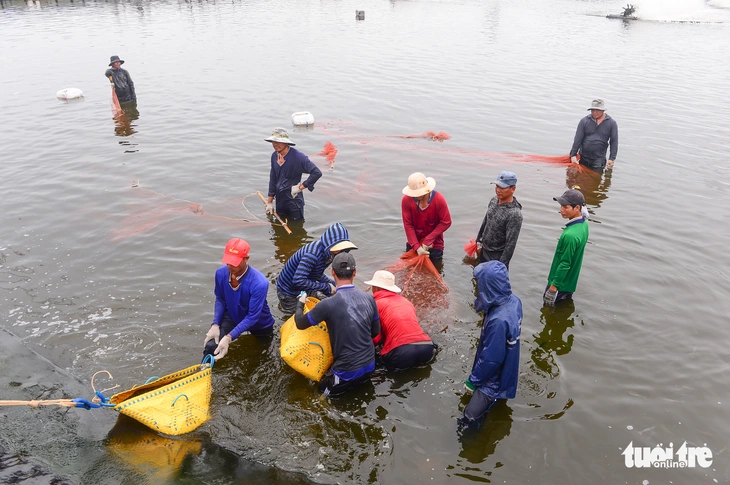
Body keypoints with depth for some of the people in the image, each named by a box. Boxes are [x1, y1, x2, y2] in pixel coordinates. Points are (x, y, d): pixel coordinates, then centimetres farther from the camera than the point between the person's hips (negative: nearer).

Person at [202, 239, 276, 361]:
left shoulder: (259, 283, -38)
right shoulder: (221, 273, -23)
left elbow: (253, 317, -33)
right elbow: (220, 300, -7)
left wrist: (229, 337, -38)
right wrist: (215, 325, -20)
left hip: (259, 324, -2)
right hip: (232, 317, 2)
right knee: (211, 346, -20)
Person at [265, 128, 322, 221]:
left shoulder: (297, 156, -20)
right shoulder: (274, 156, -1)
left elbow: (317, 173, -25)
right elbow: (272, 179, 8)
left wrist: (300, 187, -20)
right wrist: (270, 202, 10)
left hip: (294, 199, -6)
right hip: (279, 199, 6)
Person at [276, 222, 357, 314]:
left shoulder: (328, 253, -11)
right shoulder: (313, 254, -39)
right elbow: (298, 281, -44)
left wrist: (332, 283, -11)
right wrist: (326, 287, -35)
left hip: (304, 287, 8)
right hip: (288, 292, -8)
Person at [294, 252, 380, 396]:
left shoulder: (328, 305, -21)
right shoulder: (368, 298, -5)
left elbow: (300, 323, -6)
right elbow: (376, 331, 8)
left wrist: (300, 304, 14)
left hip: (348, 372, -5)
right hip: (369, 365, 6)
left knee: (321, 392, 20)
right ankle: (362, 382, 13)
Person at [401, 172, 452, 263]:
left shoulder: (439, 199, -23)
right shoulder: (406, 200, -20)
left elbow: (446, 222, -18)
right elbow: (408, 225, -16)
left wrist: (428, 240, -21)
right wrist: (417, 247, -22)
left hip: (434, 242, -1)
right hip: (414, 241, 2)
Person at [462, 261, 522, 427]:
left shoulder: (498, 321, -40)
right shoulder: (514, 300, -13)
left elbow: (491, 359, -27)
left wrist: (473, 380, -14)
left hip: (494, 379, -9)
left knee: (469, 420, -5)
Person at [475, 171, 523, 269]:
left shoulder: (514, 214, -27)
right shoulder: (494, 200, -4)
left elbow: (511, 243, -24)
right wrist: (479, 240, 18)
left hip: (498, 256, -7)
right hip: (484, 250, 7)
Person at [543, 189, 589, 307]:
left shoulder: (570, 235, -32)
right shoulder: (584, 224, -4)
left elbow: (564, 264, -26)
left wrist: (553, 286, -18)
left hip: (561, 283, -9)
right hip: (571, 281, 9)